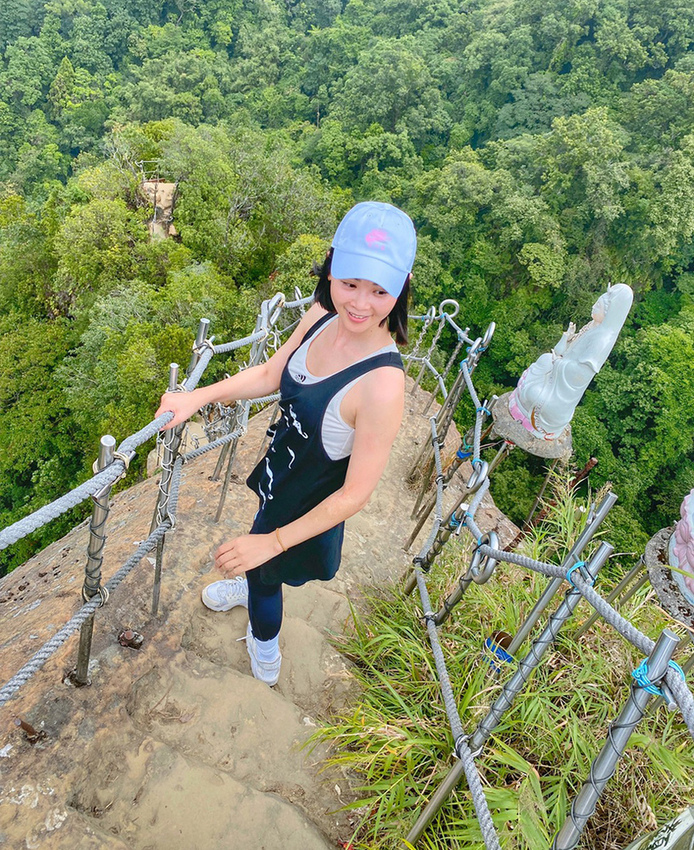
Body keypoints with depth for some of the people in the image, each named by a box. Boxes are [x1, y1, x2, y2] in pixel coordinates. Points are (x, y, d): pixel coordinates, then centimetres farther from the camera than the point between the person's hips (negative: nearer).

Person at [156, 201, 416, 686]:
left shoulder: (382, 384, -39)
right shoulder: (321, 316, -18)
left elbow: (356, 493, -29)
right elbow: (271, 374, 0)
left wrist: (272, 542, -23)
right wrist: (199, 397, -8)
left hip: (312, 503, -6)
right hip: (283, 466, 6)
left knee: (265, 566, 22)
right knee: (259, 562, 35)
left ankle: (265, 659, 58)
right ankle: (250, 587, 73)